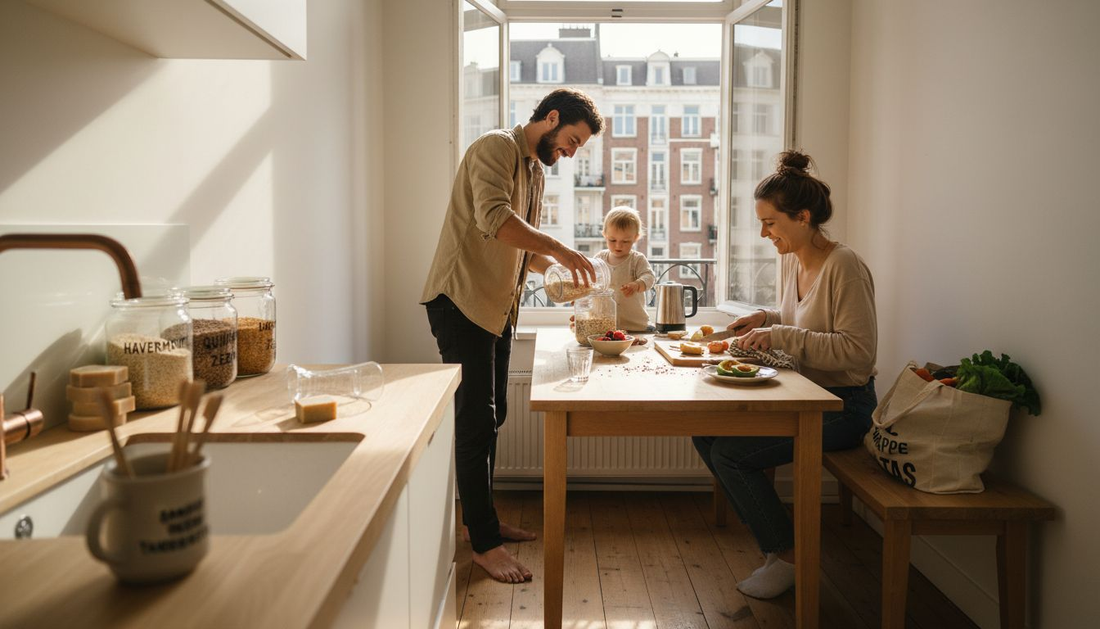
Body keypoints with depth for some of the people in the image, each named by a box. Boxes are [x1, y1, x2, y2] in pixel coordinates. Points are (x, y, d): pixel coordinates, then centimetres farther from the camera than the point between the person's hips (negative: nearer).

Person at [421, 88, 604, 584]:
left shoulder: (534, 170, 19)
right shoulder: (496, 148, -10)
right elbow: (495, 219, -28)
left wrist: (559, 270, 8)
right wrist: (559, 250, -26)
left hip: (498, 307, 10)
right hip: (461, 300, -10)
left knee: (490, 417, 14)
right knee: (475, 420, -7)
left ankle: (483, 518, 27)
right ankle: (484, 543, 1)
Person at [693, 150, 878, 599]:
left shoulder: (843, 266, -19)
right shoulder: (790, 259, 8)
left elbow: (858, 351, -25)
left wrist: (782, 336, -26)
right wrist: (768, 319, 4)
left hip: (842, 405, -9)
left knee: (730, 453, -18)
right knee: (705, 431, -5)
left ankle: (788, 556, 4)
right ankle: (772, 537, 10)